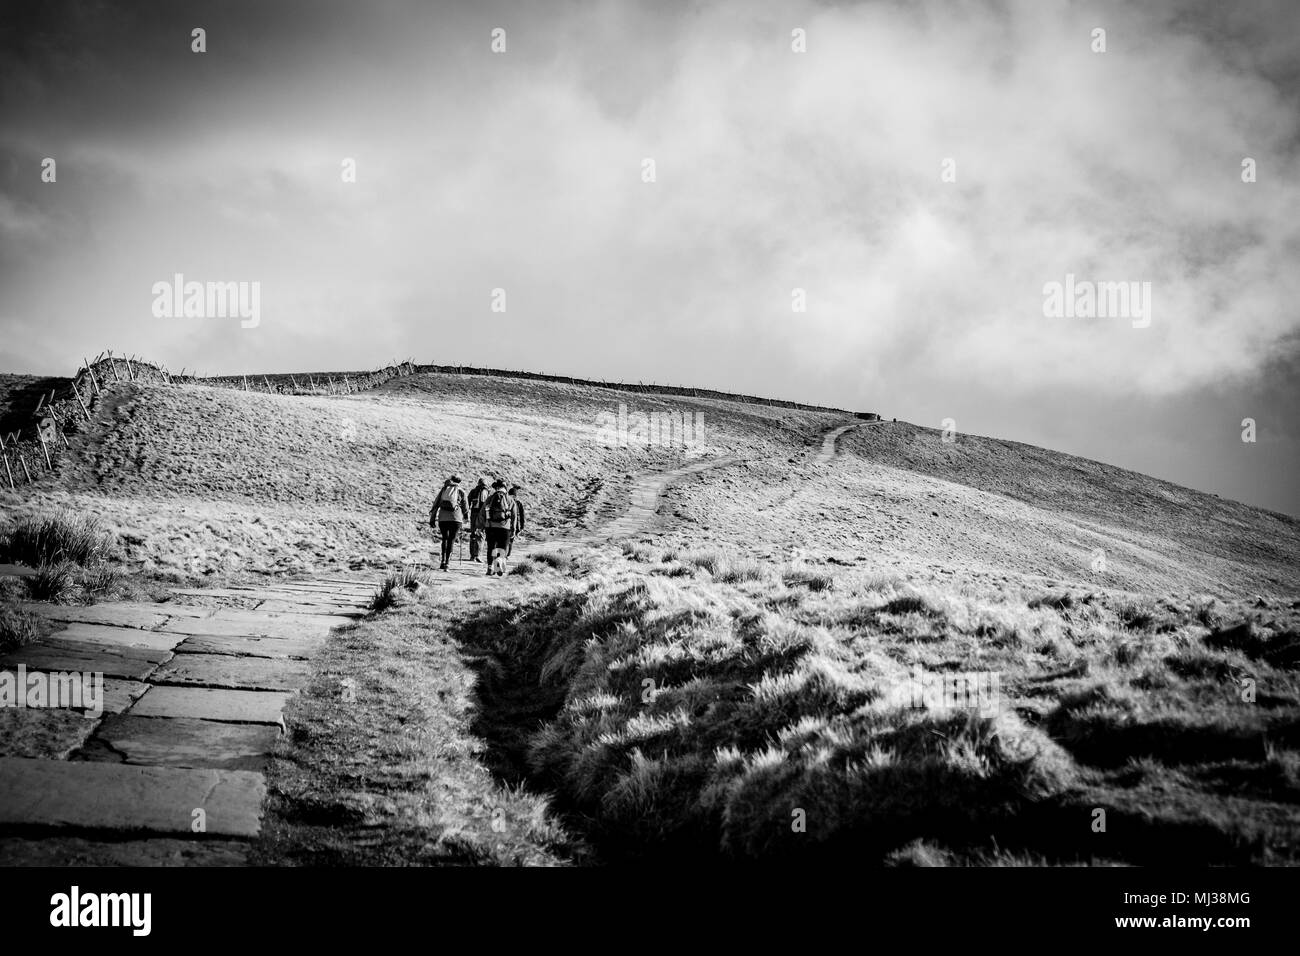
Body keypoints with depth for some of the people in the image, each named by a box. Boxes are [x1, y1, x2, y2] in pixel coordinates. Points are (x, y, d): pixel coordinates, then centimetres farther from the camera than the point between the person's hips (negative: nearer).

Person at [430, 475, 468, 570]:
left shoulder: (444, 489, 10)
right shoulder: (460, 492, 4)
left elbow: (436, 504, 9)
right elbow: (464, 506, 8)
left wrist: (432, 518, 13)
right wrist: (466, 516, 27)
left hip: (442, 518, 2)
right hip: (455, 518, -2)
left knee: (445, 538, 20)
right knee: (451, 540, 1)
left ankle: (443, 560, 10)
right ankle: (446, 563, -7)